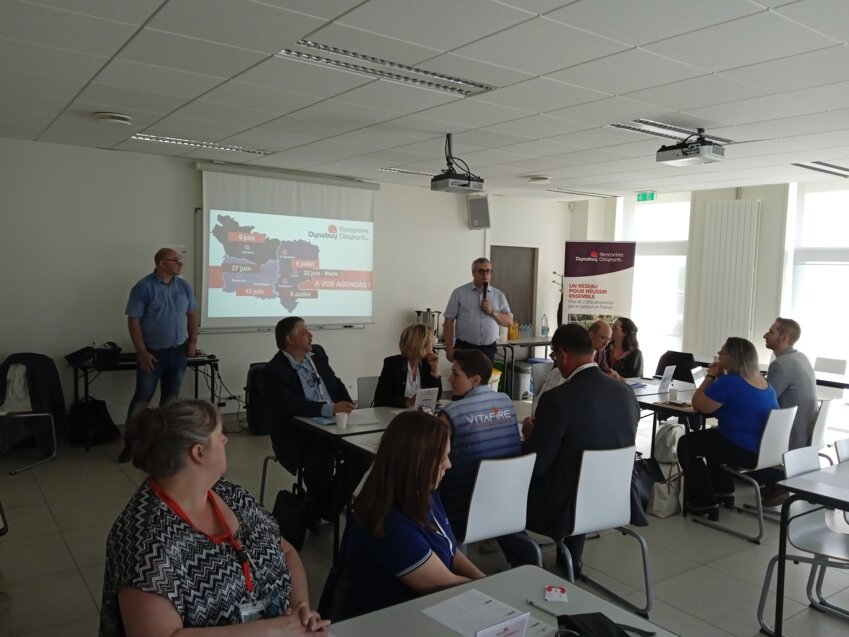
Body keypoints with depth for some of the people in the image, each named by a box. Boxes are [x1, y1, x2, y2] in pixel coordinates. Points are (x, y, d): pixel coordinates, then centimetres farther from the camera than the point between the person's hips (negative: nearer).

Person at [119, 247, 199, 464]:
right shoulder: (144, 287, -11)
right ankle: (130, 443, 9)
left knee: (171, 397, 12)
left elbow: (192, 314, 14)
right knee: (142, 398, 0)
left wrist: (193, 340, 5)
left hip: (178, 351, 5)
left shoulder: (184, 285, 5)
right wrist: (142, 352, -16)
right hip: (153, 353, -5)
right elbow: (133, 321, -12)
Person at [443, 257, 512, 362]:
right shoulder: (459, 293, 1)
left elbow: (509, 321, 9)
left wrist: (492, 312, -8)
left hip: (488, 350, 3)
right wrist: (449, 349, -7)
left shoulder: (499, 295, 10)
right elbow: (449, 321, -1)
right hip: (464, 348, -3)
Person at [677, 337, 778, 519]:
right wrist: (721, 377, 12)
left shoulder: (729, 382, -19)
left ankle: (703, 503, 11)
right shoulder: (762, 381, 10)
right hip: (767, 449, 10)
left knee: (687, 443, 6)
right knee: (710, 436, 30)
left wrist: (710, 376, -1)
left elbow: (698, 405, -11)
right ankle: (724, 492, 32)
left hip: (747, 451, -9)